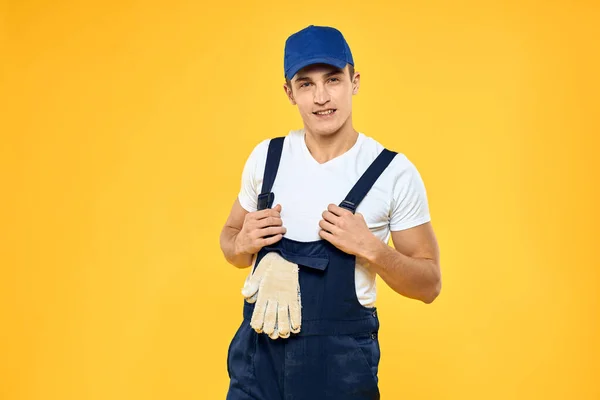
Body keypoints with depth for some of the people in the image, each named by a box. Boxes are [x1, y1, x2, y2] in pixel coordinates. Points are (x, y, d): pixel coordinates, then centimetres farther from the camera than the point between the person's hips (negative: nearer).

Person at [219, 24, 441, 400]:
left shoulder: (394, 172, -8)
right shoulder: (265, 157, 1)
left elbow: (429, 285, -4)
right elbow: (230, 238, 14)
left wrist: (370, 248, -19)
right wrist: (242, 244, -7)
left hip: (341, 357, -2)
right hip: (259, 349, 3)